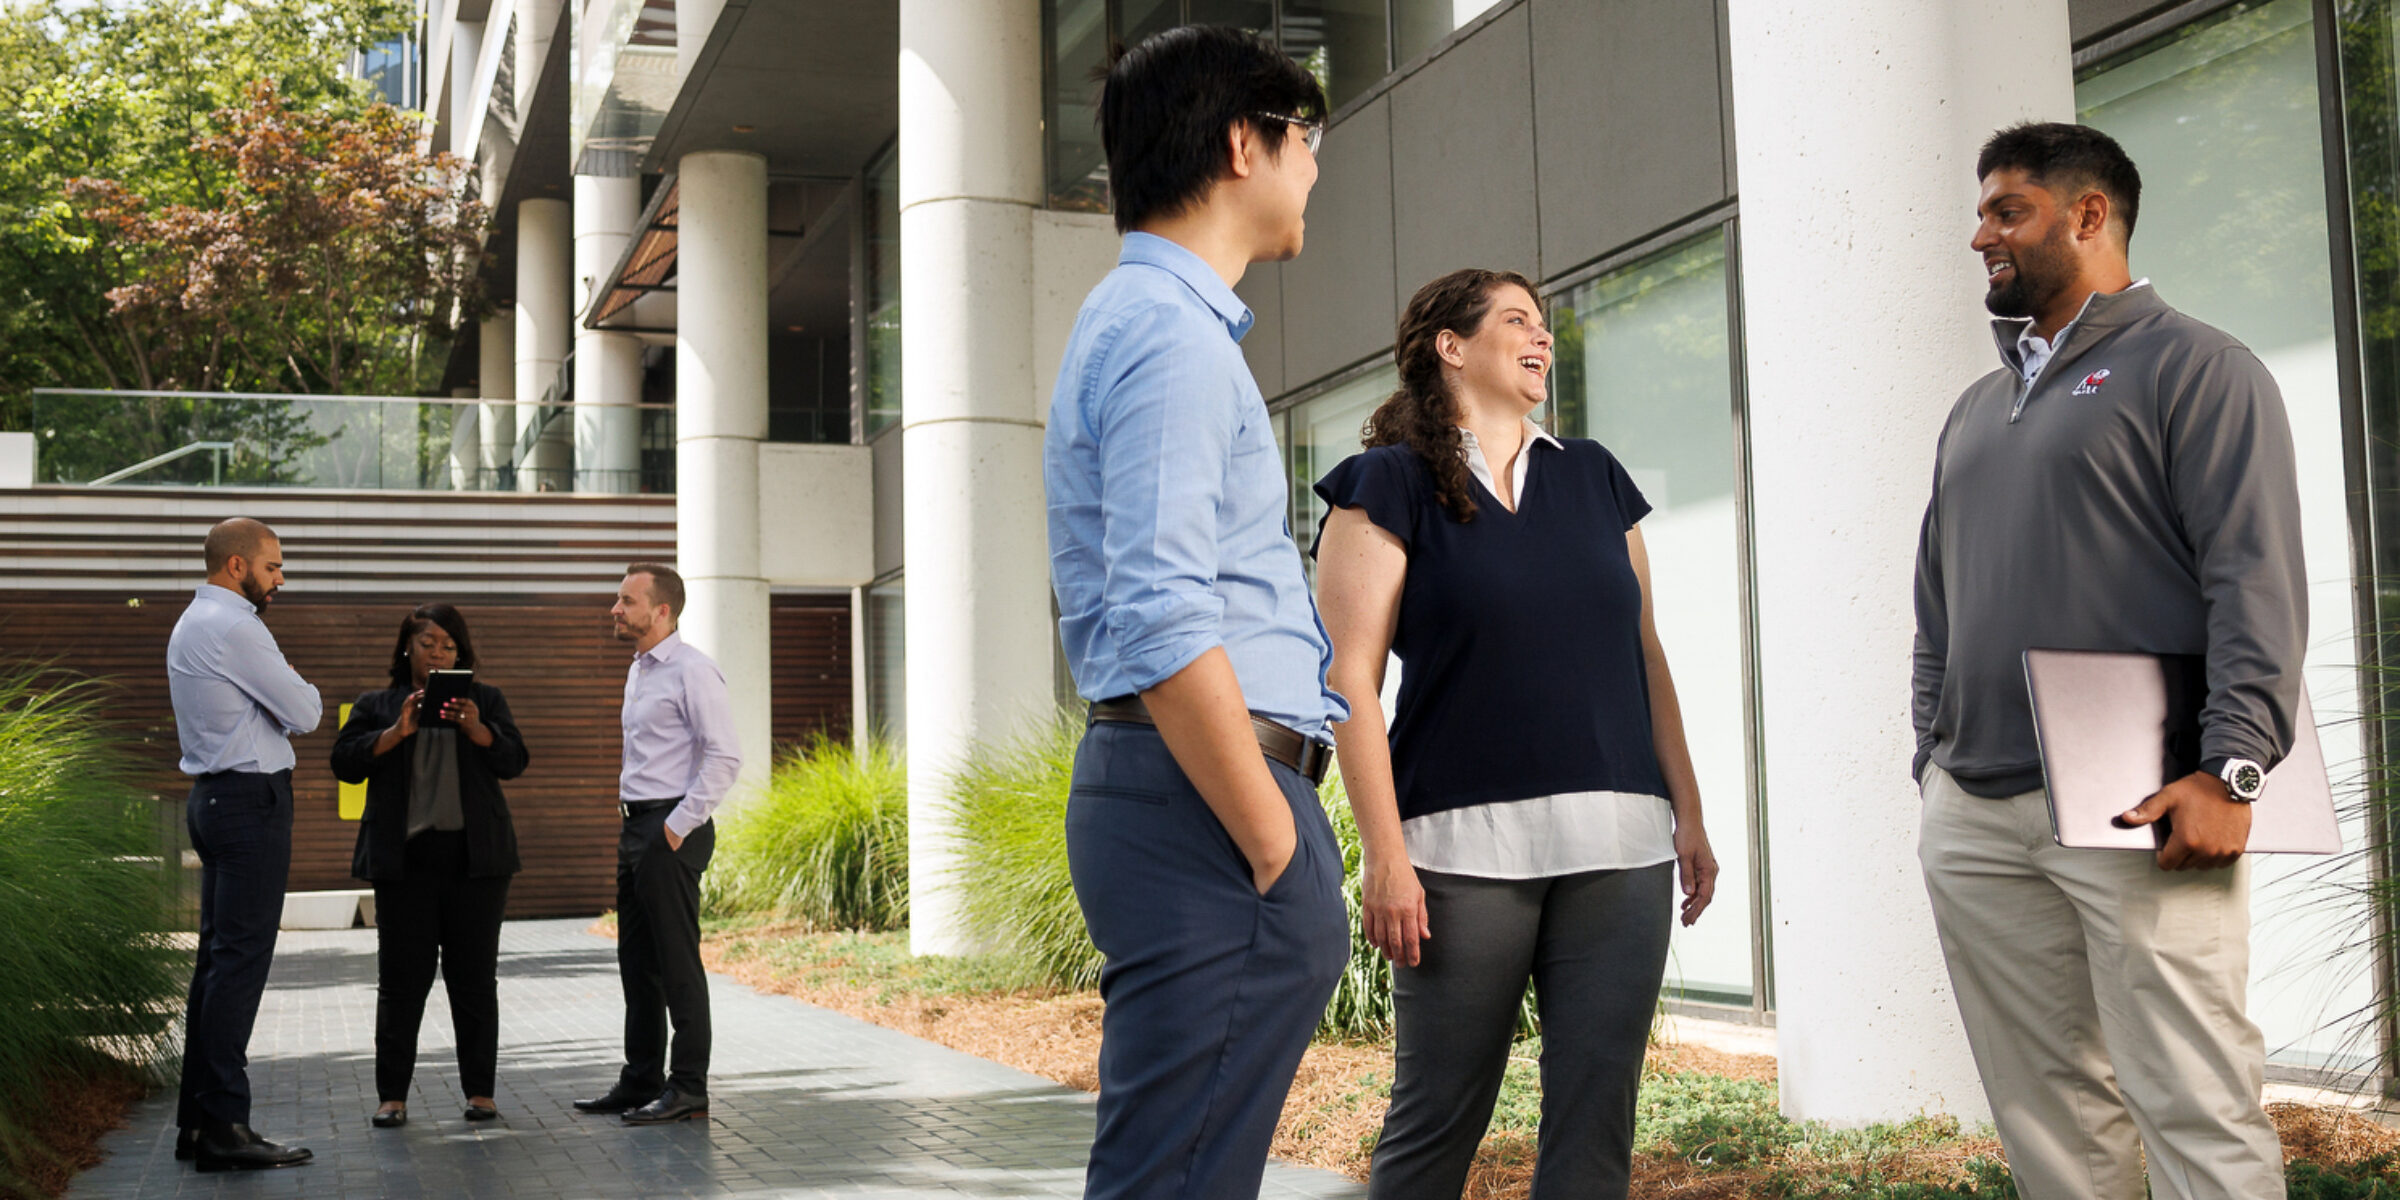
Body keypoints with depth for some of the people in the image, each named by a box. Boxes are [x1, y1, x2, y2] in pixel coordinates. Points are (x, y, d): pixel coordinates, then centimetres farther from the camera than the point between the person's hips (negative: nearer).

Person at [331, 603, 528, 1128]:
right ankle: (391, 1094, 5)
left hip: (474, 860, 1)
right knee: (402, 977, -1)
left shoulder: (485, 699, 13)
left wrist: (476, 728, -16)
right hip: (406, 862, 0)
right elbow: (345, 762, 0)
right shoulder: (377, 706, 12)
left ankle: (480, 1091, 10)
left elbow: (514, 761, 2)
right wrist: (397, 732, -15)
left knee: (475, 977, 3)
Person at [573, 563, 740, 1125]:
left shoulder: (692, 670, -12)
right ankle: (641, 1081, 21)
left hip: (673, 831, -9)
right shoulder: (638, 670, 17)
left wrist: (678, 826, -18)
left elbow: (724, 757, -18)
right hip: (636, 827, 10)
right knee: (636, 960, 13)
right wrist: (632, 817, 17)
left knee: (677, 962, -6)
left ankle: (689, 1089, 0)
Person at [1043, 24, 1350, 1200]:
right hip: (1203, 799, -11)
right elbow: (1165, 625, -21)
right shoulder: (1173, 332, -11)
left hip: (1153, 793, 11)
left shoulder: (1139, 319, 23)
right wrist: (1273, 843, -16)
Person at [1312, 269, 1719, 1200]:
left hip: (1621, 852, 4)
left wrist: (1688, 813, 12)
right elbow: (1350, 675, -4)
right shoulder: (1391, 485, 2)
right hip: (1467, 850, -4)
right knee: (1437, 1122, 0)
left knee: (1597, 1120, 3)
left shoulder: (1594, 478, 18)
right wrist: (1384, 853, -11)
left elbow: (1644, 655, 19)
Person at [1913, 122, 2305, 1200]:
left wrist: (2228, 769, -18)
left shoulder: (2194, 368, 1)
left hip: (2137, 813, -6)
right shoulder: (1975, 411, 22)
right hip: (1972, 822, 7)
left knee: (2196, 1109, -7)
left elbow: (2259, 581, -9)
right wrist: (1933, 764, 14)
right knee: (2043, 1111, 9)